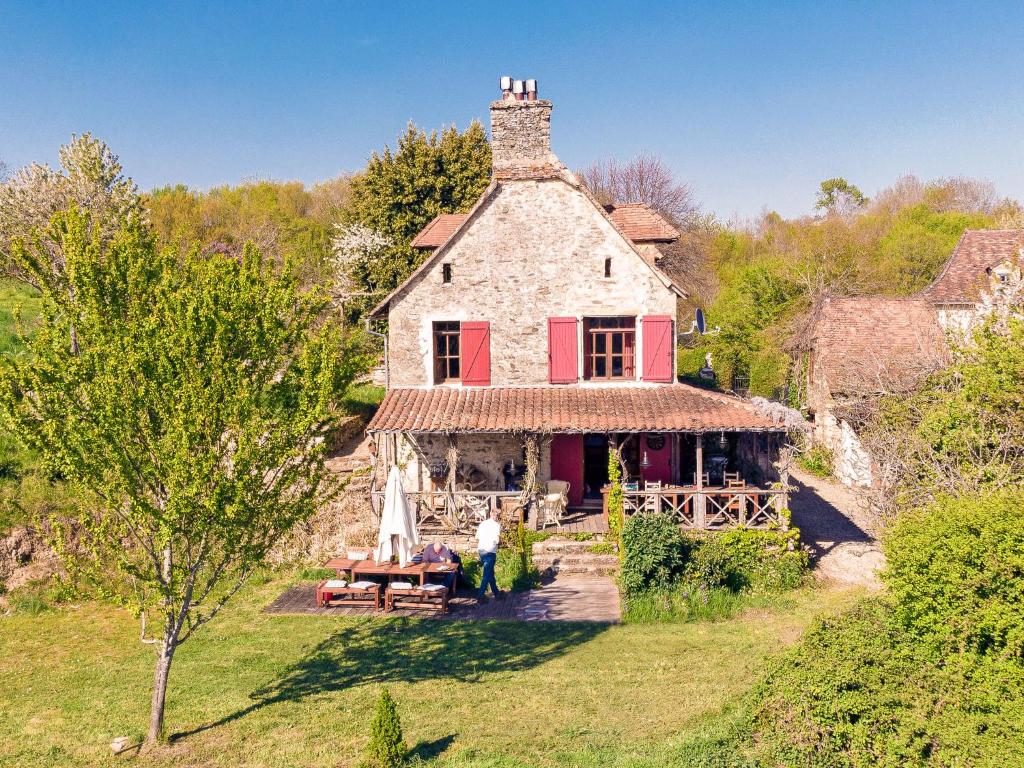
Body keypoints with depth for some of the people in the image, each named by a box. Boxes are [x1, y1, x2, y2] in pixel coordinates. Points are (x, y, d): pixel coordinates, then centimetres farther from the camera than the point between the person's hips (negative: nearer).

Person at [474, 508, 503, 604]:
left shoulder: (482, 524, 10)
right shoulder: (496, 525, -8)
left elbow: (477, 538, 13)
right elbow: (497, 540, -15)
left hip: (481, 551, 7)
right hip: (490, 552, -7)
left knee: (490, 573, 18)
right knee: (487, 575, -2)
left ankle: (496, 593, 29)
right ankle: (480, 596, -6)